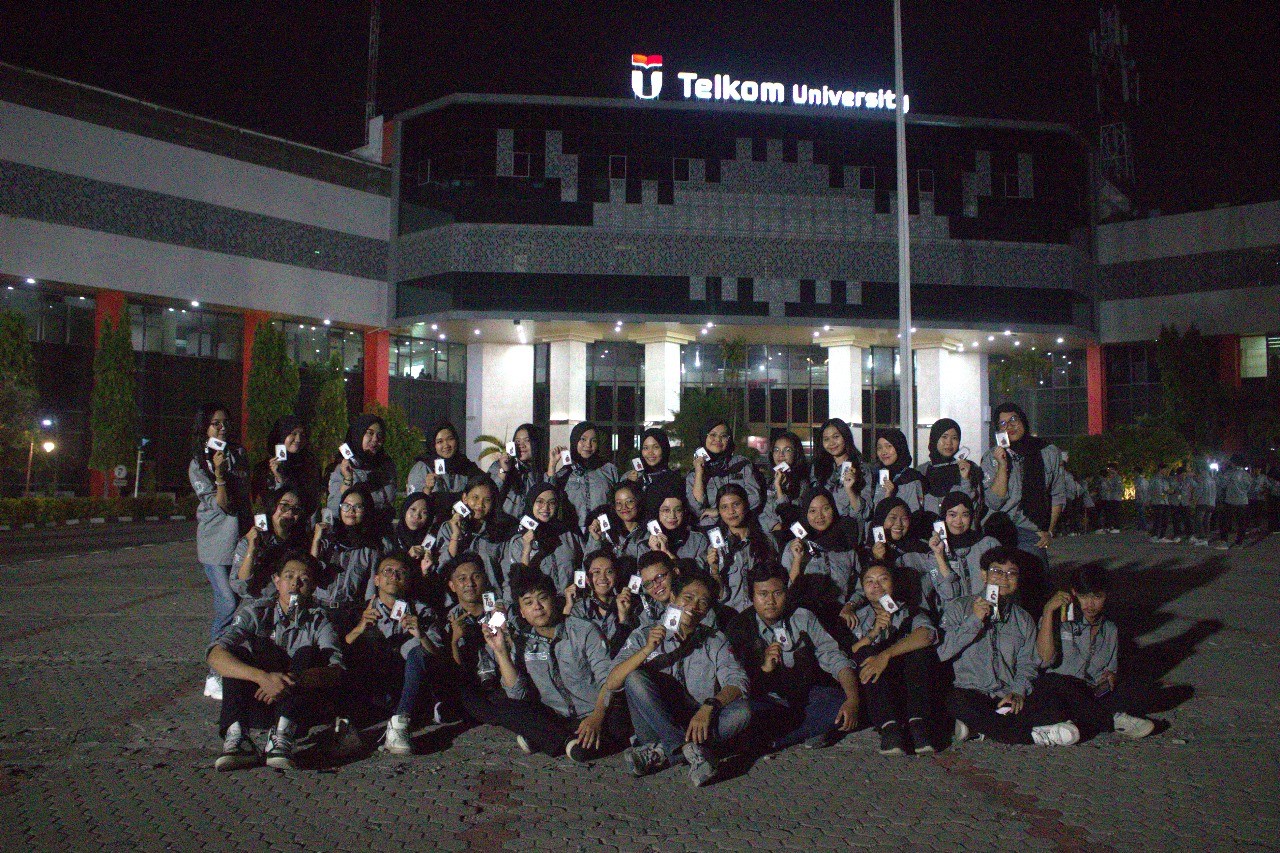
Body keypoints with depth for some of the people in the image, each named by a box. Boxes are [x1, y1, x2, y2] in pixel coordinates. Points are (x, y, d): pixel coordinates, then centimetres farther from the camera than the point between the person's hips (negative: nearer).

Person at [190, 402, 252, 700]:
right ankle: (214, 677, -8)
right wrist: (219, 473, -23)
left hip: (242, 538, 5)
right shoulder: (198, 465, -3)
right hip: (215, 543, -5)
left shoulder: (238, 454, 11)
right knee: (227, 603, -15)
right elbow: (221, 505, -11)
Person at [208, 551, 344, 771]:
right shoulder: (256, 612, -2)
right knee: (236, 653, -20)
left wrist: (293, 680, -38)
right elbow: (215, 655, -20)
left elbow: (337, 670, -19)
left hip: (299, 709, 0)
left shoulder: (318, 620, -2)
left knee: (307, 653, -23)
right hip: (256, 707, 1)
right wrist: (262, 677, -37)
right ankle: (238, 737, -34)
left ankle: (282, 736, -39)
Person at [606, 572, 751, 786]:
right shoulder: (644, 636, 5)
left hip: (698, 725, 1)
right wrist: (647, 650, -20)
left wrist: (709, 706, -27)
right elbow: (611, 684, -7)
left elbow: (737, 682, -8)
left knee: (741, 712, -26)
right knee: (635, 678, -25)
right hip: (655, 727, -1)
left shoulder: (716, 641, 9)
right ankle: (692, 750, -33)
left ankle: (660, 753, -28)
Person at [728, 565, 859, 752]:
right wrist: (764, 668, -28)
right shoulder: (740, 628, -5)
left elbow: (835, 660, -4)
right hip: (768, 700, -2)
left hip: (807, 696, 3)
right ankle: (812, 730, -9)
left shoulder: (803, 618, 2)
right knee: (750, 714, -34)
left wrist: (853, 700, -20)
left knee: (842, 704, -24)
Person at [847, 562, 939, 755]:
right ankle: (889, 727, -40)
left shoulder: (909, 611, 11)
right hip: (874, 693, 0)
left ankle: (917, 724, -36)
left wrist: (885, 655, -26)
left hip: (910, 687, 0)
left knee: (920, 647, -23)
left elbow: (926, 634, -15)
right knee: (865, 652, -25)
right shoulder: (858, 618, 16)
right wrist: (873, 633, -15)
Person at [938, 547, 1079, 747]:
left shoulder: (1023, 620, 20)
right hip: (972, 693, -3)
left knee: (1053, 706, -24)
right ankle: (1031, 735, -20)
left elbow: (1027, 664, 11)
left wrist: (1018, 691, -9)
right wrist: (974, 621, -13)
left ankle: (977, 726, -23)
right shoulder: (961, 607, 7)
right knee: (958, 702, -37)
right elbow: (941, 652, -6)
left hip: (1009, 697, 3)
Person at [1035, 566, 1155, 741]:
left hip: (1093, 696, 5)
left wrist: (1111, 676, -7)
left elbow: (1112, 670, 20)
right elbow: (1045, 658, -17)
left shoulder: (1110, 630, 15)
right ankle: (1113, 720, -24)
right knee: (1057, 682, -39)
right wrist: (1048, 611, -20)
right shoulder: (1059, 621, -1)